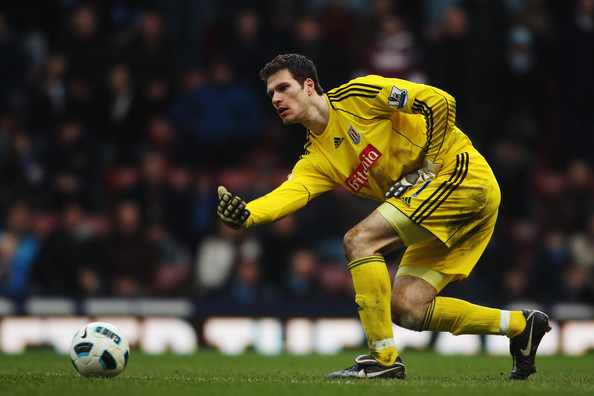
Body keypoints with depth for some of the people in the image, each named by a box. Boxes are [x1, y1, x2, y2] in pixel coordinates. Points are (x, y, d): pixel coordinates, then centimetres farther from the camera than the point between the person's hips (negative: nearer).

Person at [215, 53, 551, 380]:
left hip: (461, 171, -9)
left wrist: (429, 165, -13)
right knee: (405, 308, 1)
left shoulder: (356, 96, -8)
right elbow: (289, 194, -8)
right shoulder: (316, 161, 13)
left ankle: (384, 357, -15)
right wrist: (245, 215, -28)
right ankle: (519, 324, 15)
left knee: (359, 240, -17)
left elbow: (440, 102, -13)